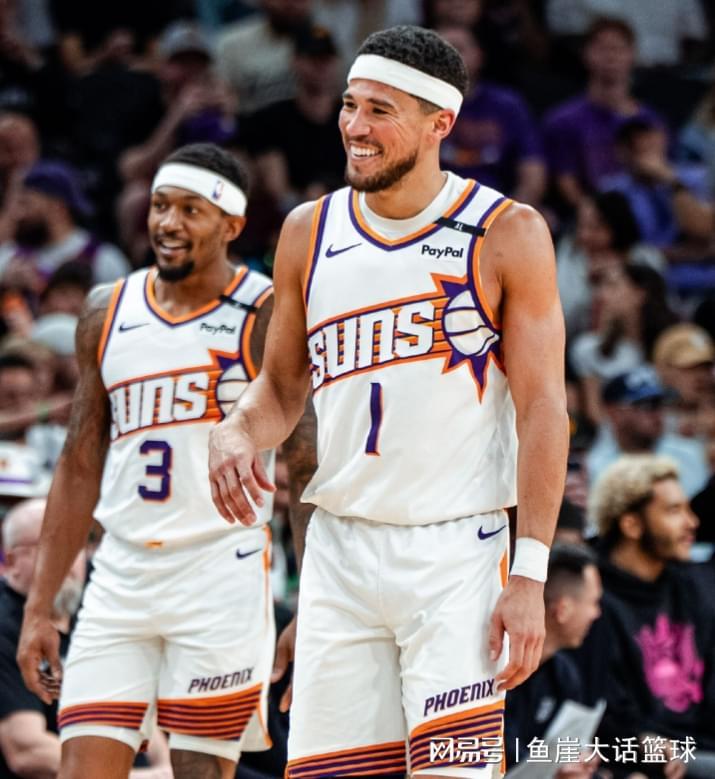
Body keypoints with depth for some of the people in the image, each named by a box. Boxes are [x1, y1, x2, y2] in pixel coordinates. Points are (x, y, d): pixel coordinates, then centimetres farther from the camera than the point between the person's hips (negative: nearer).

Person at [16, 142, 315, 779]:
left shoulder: (268, 315, -2)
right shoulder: (107, 313, 12)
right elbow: (80, 468, 16)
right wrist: (39, 607, 12)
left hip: (222, 576, -4)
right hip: (121, 577, 4)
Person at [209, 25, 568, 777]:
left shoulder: (506, 235, -4)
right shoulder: (309, 233, 9)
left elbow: (542, 411, -6)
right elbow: (281, 385, 19)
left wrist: (529, 575, -13)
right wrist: (235, 432, -5)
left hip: (456, 552, -4)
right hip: (340, 547, 4)